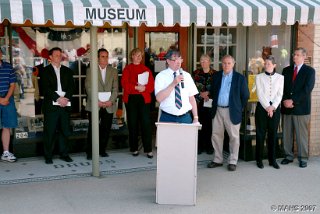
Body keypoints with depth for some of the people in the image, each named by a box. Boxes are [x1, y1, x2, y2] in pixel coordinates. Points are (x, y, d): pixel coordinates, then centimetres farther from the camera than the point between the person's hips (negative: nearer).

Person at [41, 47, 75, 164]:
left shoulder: (67, 71, 17)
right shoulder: (45, 71, 5)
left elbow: (71, 87, 7)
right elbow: (46, 88, -6)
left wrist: (65, 98, -9)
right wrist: (58, 99, -15)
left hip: (65, 105, 3)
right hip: (51, 106, -3)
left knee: (64, 131, 6)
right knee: (49, 132, -1)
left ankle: (64, 154, 15)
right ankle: (48, 156, 6)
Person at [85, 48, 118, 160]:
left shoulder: (113, 71, 12)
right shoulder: (91, 70, 5)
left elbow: (115, 89, 6)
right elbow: (88, 88, -2)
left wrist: (111, 101, -9)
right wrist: (97, 101, -13)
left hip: (109, 106, 3)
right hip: (94, 106, -2)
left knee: (106, 129, 5)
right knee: (92, 129, -4)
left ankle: (102, 150, 19)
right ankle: (90, 152, 5)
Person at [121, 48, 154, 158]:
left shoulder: (146, 69, 11)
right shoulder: (127, 69, 7)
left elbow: (151, 84, 4)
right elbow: (124, 84, -5)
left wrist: (144, 88, -15)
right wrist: (136, 87, -16)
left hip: (144, 98, 1)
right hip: (131, 99, 0)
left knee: (146, 123, -5)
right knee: (132, 124, 4)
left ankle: (148, 149, -2)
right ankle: (134, 148, 14)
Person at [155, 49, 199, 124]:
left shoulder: (187, 75, 9)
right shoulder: (161, 76, -3)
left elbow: (192, 98, 7)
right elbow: (159, 98, -15)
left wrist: (195, 118, 1)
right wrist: (173, 84, -21)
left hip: (186, 118, 3)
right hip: (167, 118, -3)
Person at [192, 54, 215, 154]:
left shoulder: (215, 74, 3)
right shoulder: (196, 73, 7)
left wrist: (208, 93, -10)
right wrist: (201, 94, -9)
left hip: (210, 103, -1)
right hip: (198, 103, 1)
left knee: (209, 125, 0)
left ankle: (209, 146, 11)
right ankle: (199, 146, 10)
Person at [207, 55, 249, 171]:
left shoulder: (240, 78, -3)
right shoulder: (216, 76, 7)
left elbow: (245, 95, 2)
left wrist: (240, 108, 3)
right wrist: (215, 103, 13)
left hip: (231, 111, -4)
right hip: (217, 110, 4)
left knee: (234, 137, 2)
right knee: (216, 135, 8)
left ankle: (232, 161, 12)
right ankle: (218, 160, 20)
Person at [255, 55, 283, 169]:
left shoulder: (280, 77, 6)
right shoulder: (259, 77, 4)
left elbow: (280, 94, 0)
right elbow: (260, 94, -4)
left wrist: (273, 106, -13)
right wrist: (267, 107, -14)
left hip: (275, 108, 1)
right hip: (262, 107, -1)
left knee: (273, 134, 5)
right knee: (260, 133, 2)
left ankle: (272, 159, 12)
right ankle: (259, 159, 10)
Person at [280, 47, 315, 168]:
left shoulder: (309, 71, 1)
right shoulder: (286, 70, 14)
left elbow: (307, 89, -9)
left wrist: (293, 100, -15)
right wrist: (285, 101, -8)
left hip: (301, 107, -4)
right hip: (286, 108, 4)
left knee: (301, 134, 1)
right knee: (287, 134, 7)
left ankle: (303, 158, 9)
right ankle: (288, 156, 17)